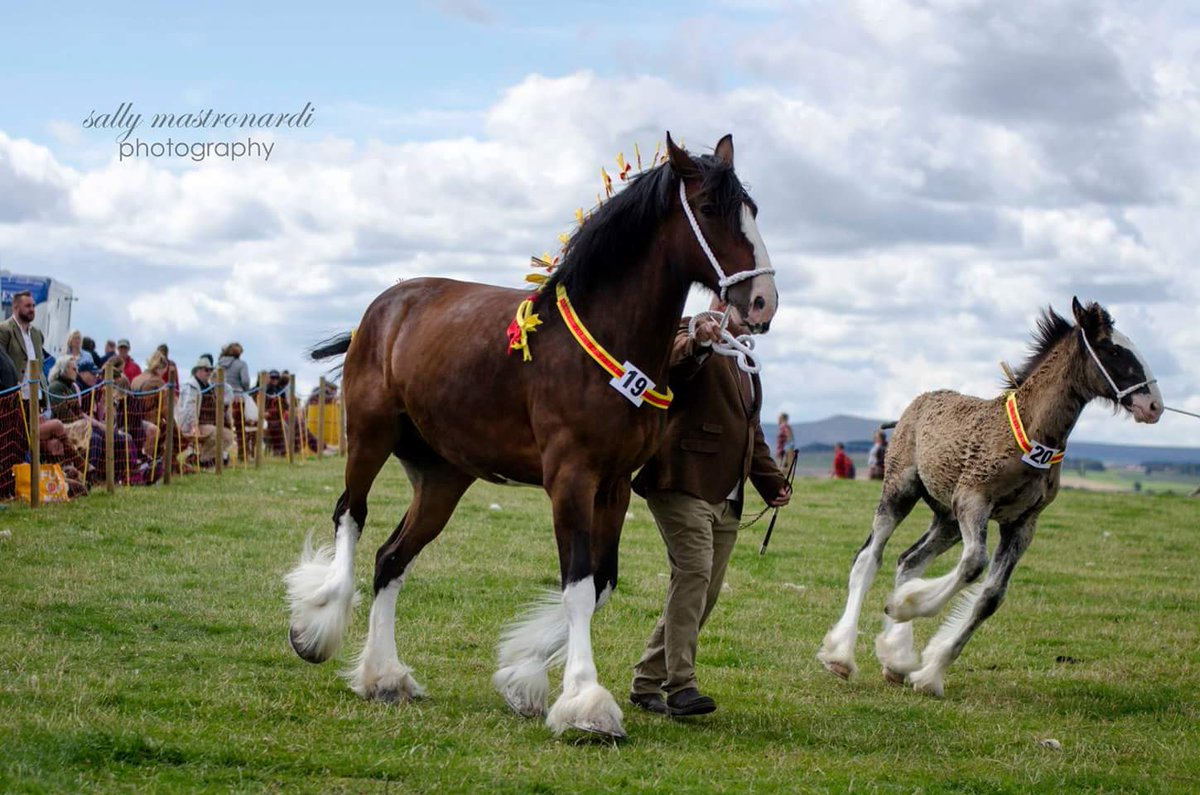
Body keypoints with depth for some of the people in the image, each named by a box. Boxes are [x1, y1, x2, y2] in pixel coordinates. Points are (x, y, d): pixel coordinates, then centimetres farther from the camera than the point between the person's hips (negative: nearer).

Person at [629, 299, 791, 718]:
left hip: (726, 498, 9)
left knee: (705, 591, 7)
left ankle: (647, 683, 15)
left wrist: (771, 482, 24)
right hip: (684, 483, -9)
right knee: (693, 572, -20)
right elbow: (675, 361, -26)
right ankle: (680, 687, -23)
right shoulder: (689, 334, -1)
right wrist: (696, 342, -47)